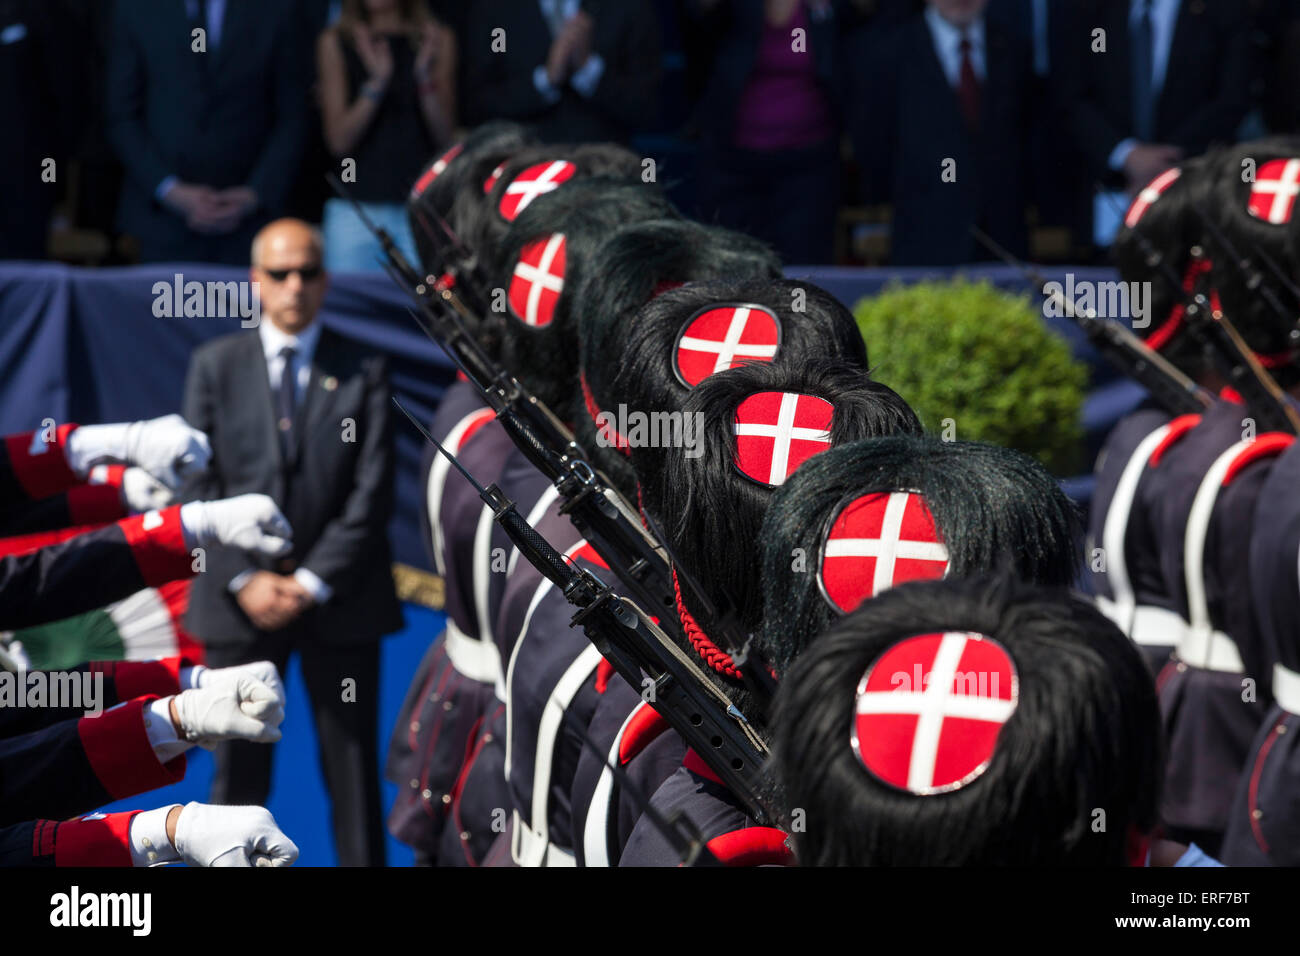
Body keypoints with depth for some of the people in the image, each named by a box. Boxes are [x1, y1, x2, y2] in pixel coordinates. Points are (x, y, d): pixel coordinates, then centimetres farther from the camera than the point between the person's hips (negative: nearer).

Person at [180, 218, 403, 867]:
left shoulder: (363, 373, 4)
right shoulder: (215, 367, 7)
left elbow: (371, 495, -2)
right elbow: (199, 486, 2)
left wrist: (313, 583, -11)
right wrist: (245, 580, -9)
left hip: (338, 600, -1)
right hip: (241, 601, 1)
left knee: (353, 770, 3)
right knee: (238, 770, 3)